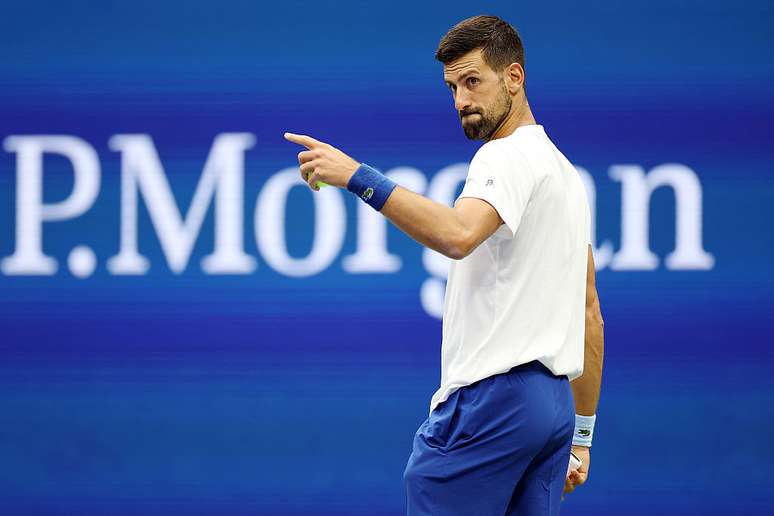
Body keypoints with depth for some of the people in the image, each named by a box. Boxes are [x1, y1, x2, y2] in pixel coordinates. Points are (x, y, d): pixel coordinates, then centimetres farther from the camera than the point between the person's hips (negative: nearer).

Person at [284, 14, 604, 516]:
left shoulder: (507, 155, -8)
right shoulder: (562, 170, 22)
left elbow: (458, 234, -30)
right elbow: (590, 318, 24)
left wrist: (357, 176, -31)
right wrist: (580, 434, 25)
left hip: (489, 396, -10)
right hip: (553, 405, 10)